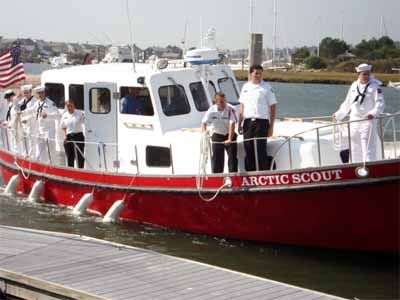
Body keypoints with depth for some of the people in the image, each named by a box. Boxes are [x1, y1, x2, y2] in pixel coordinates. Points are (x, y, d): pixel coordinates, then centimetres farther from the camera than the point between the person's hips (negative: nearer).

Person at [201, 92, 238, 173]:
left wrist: (229, 139, -34)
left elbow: (232, 124, -26)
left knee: (233, 156, -4)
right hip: (217, 135, 1)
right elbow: (204, 123, -13)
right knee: (216, 157, -4)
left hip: (229, 134, -1)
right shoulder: (211, 110, -13)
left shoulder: (230, 110, -20)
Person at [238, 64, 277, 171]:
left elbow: (273, 107, -2)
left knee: (260, 150, -5)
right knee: (248, 150, 5)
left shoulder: (267, 87, -1)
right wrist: (240, 123, 13)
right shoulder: (245, 87, 12)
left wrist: (271, 126, -7)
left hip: (261, 122, -4)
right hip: (247, 122, 4)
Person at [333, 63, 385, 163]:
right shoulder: (354, 86, 12)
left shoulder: (375, 86, -5)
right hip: (354, 121, 6)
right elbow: (347, 103, 22)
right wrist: (338, 115, 22)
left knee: (368, 149, -10)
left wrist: (373, 113, -32)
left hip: (367, 121, -6)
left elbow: (380, 103, -14)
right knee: (355, 148, 14)